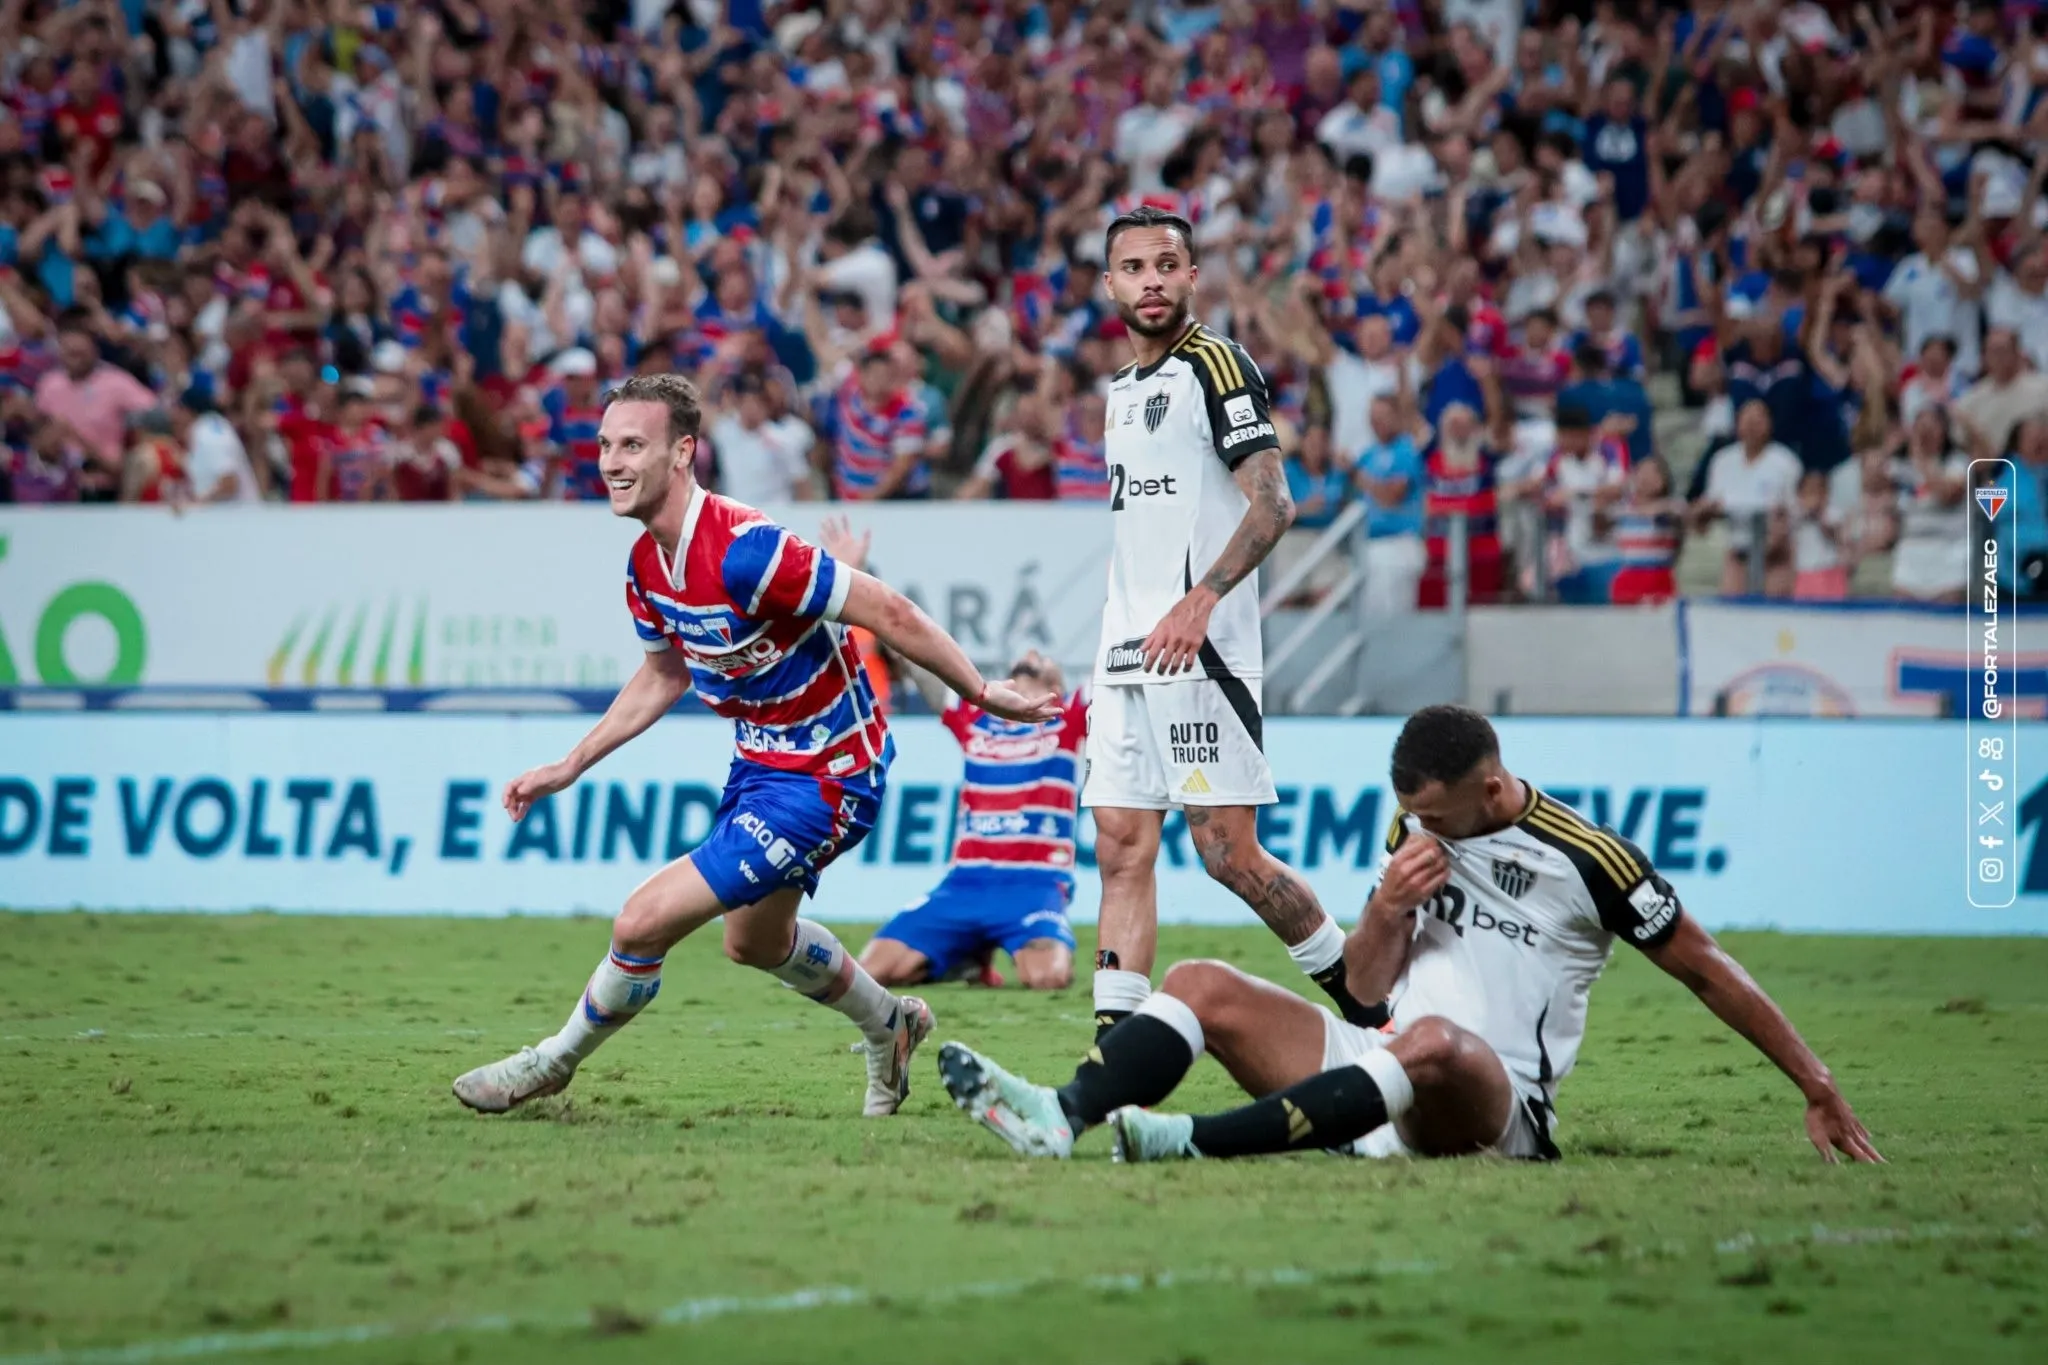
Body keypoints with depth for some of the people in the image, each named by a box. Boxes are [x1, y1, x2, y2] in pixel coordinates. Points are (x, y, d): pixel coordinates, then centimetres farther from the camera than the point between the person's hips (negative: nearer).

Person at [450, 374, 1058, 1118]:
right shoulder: (646, 566, -4)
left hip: (823, 780, -10)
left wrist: (983, 695, -17)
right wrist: (568, 768, 15)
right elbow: (664, 674, 16)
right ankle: (890, 1028, 55)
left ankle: (552, 1063, 11)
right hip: (759, 760, 10)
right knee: (754, 940, 30)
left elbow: (891, 614, -26)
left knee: (644, 921, -13)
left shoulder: (743, 549, -32)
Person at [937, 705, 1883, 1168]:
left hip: (1498, 1109, -7)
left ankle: (1195, 1143, -52)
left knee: (1433, 1042, -41)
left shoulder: (1588, 861, -6)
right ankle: (1062, 1119, -34)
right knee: (1203, 985, -7)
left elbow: (1708, 974, 0)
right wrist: (1387, 911, -8)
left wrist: (1819, 1089, 0)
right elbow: (1366, 985, 15)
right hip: (1383, 1065, 7)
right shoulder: (1416, 834, 12)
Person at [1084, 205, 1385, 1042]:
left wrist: (1200, 600, -26)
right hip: (1128, 657, 8)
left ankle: (1361, 987, 10)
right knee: (1122, 850, 0)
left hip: (1200, 652, -8)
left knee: (1227, 851, -9)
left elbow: (1271, 504, -15)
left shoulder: (1215, 366, -6)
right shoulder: (1121, 389, 20)